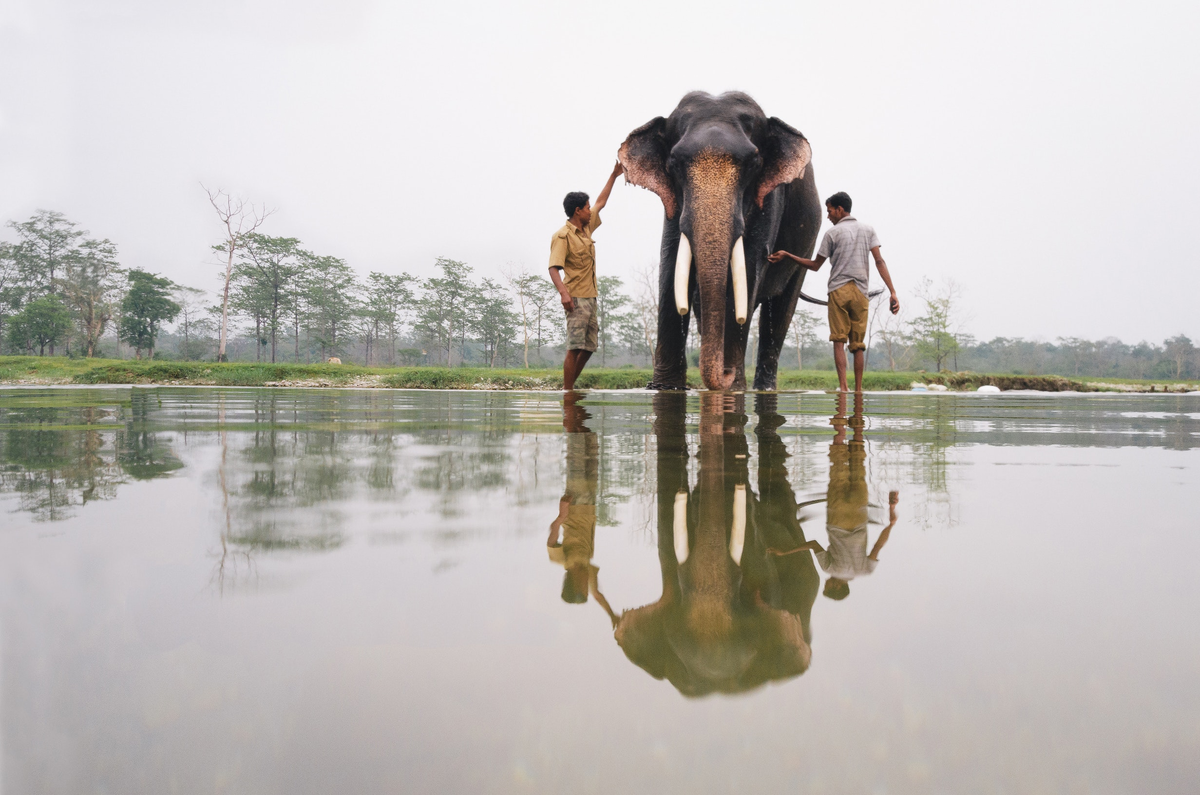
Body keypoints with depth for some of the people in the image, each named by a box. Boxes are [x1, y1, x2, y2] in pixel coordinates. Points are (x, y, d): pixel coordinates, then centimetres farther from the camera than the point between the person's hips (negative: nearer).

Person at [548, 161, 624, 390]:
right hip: (576, 298, -9)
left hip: (590, 297, 9)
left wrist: (613, 176, 33)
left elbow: (601, 203, 30)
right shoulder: (563, 236, -10)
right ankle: (567, 393, -10)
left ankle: (569, 388, 16)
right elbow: (554, 268, -19)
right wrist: (563, 292, -34)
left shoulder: (587, 229, 15)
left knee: (588, 348, 8)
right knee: (575, 348, -12)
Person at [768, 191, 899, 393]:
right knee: (858, 344, 6)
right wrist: (893, 292, -2)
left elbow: (815, 265, 8)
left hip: (838, 290, -3)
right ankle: (858, 389, 6)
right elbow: (879, 261, 2)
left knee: (839, 340, -4)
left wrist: (787, 255, 17)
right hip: (860, 292, 3)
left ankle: (842, 386, -16)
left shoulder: (832, 233, 3)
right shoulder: (868, 230, 12)